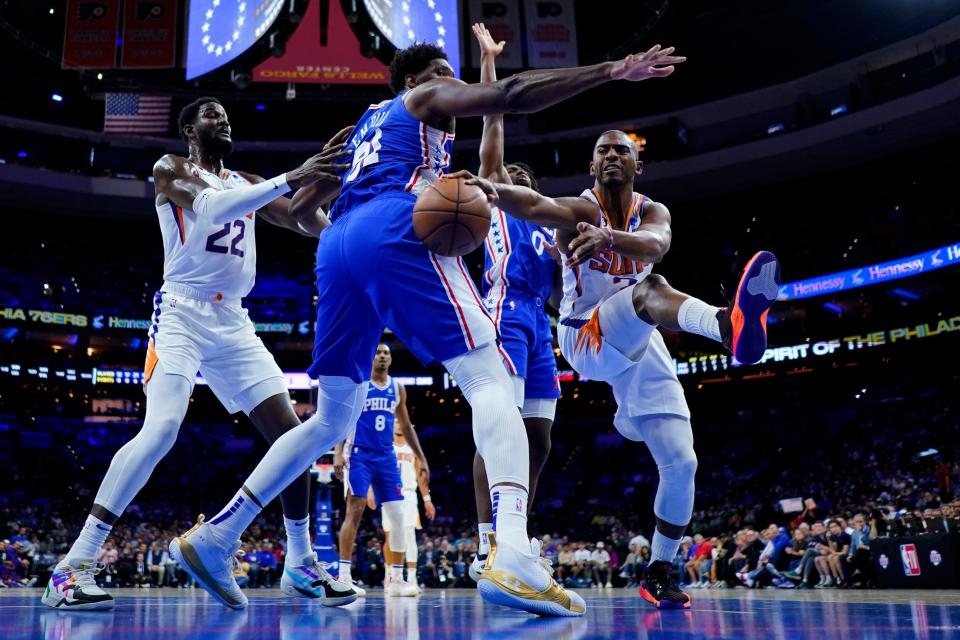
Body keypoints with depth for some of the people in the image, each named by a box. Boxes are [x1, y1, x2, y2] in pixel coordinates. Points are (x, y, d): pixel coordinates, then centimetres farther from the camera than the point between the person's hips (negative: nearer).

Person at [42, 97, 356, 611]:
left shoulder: (247, 184, 20)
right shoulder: (171, 168, 2)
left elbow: (307, 222, 13)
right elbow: (211, 209, -19)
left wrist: (328, 174, -5)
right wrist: (290, 178, -25)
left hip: (233, 323, 6)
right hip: (182, 314, -6)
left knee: (289, 433, -1)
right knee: (161, 429, -25)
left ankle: (302, 567, 11)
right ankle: (73, 567, -18)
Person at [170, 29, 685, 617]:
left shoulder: (368, 123, 39)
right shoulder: (428, 99, 18)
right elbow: (513, 95, 2)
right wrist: (613, 70, 3)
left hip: (338, 246, 8)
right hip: (396, 230, -7)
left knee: (332, 421, 16)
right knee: (489, 381, -14)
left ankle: (217, 535, 13)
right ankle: (514, 558, -35)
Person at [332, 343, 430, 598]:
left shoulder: (398, 388, 12)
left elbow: (406, 426, 18)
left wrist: (421, 458, 15)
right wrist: (338, 453, -19)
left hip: (386, 457, 5)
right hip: (359, 455, -5)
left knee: (398, 517, 1)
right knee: (354, 512, -12)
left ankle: (396, 580, 9)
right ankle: (344, 577, -7)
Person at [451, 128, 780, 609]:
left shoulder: (652, 212, 3)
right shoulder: (581, 210, -7)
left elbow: (655, 245, -25)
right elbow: (536, 205, -33)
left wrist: (608, 237, -47)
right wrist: (491, 189, -57)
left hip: (641, 350, 5)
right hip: (586, 337, -5)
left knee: (681, 463, -2)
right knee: (649, 288, -36)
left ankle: (658, 574, 16)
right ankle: (730, 324, -71)